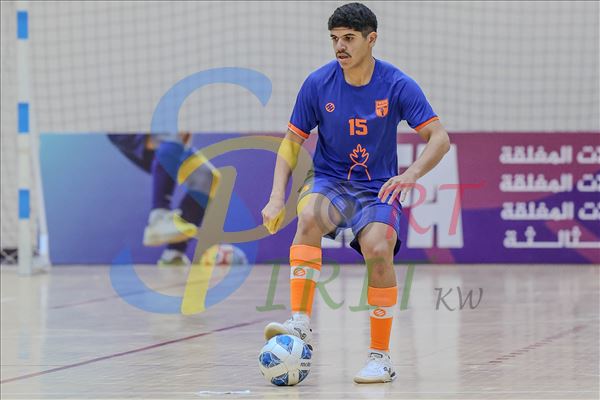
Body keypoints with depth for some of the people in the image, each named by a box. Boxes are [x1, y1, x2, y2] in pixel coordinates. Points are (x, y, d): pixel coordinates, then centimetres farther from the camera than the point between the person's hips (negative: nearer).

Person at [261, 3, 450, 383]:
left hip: (378, 188, -1)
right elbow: (292, 141, 4)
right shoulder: (318, 84, -4)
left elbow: (440, 138, -9)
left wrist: (412, 174, -28)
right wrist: (277, 196, -9)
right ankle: (300, 324, -37)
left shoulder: (397, 85, -8)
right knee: (309, 217, -34)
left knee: (378, 249, -29)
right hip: (330, 181, 1)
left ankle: (381, 357, -14)